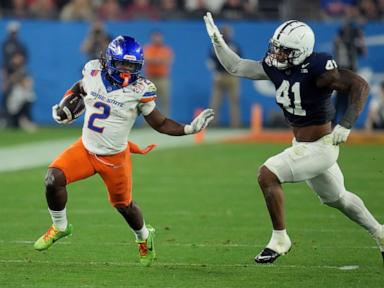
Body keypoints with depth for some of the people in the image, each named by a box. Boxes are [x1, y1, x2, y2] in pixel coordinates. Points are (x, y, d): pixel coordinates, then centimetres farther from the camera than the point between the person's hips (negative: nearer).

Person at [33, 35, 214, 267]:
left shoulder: (140, 90, -16)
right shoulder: (94, 73, -8)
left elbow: (160, 124, -8)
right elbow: (79, 88, 17)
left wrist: (190, 129, -19)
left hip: (115, 157, -3)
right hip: (85, 148, 3)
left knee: (123, 204, 10)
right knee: (54, 178, -17)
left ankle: (144, 237, 44)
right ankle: (60, 227, 8)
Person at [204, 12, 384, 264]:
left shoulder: (317, 69, -26)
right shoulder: (275, 67, -5)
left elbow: (360, 85, -25)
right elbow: (236, 67, 4)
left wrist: (346, 126, -30)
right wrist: (217, 40, -8)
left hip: (321, 147, -9)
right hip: (302, 146, 9)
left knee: (267, 175, -18)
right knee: (335, 197, 25)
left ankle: (280, 240, -5)